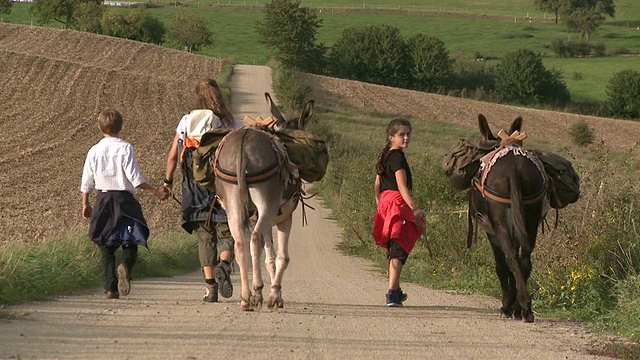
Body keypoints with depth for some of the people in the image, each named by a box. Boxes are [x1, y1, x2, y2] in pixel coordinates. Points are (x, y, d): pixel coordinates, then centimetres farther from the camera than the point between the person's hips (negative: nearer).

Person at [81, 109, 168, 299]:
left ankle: (110, 287, -1)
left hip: (103, 199, 3)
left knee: (106, 247, 7)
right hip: (124, 198, -3)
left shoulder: (94, 151, 5)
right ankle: (126, 265, -30)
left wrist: (86, 204, 22)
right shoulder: (125, 148, -6)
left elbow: (86, 183, 10)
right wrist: (155, 191, -5)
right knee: (130, 242, 3)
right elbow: (136, 178, -12)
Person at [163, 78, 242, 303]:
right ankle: (224, 265, -25)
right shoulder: (231, 123, 2)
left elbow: (173, 155, 8)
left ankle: (210, 288, 0)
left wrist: (168, 180, 21)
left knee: (205, 238, 7)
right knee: (227, 234, 5)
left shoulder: (187, 122, 5)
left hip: (195, 188, 1)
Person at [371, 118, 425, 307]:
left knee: (393, 249, 21)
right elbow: (402, 186, -22)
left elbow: (377, 185, 19)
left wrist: (380, 205, 23)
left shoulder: (384, 156, 15)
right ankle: (392, 294, -17)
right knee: (399, 250, -10)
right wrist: (414, 208, -29)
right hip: (398, 203, -9)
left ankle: (396, 291, 32)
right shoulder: (398, 158, -13)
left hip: (385, 202, 9)